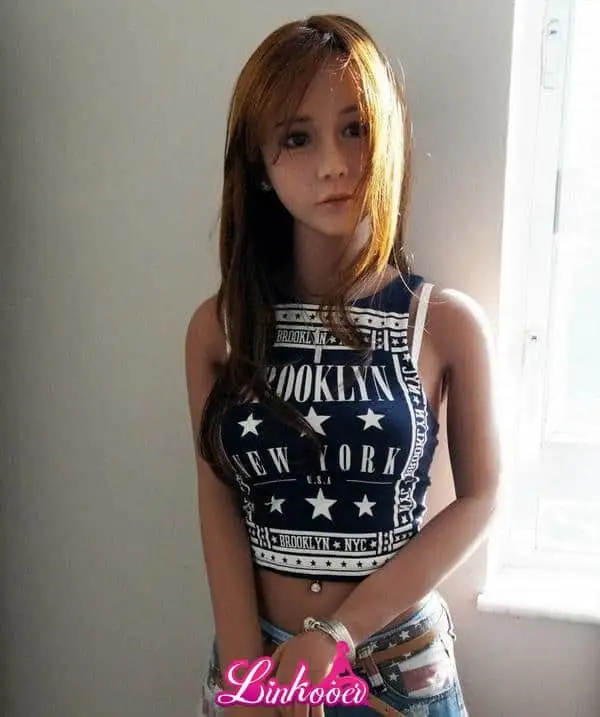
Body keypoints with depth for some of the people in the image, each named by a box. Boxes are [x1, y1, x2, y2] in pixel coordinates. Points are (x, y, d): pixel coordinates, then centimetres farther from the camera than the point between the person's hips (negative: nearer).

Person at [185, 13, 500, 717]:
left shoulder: (449, 323, -11)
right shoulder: (217, 327, -8)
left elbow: (478, 498, -8)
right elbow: (220, 504, -7)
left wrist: (338, 633, -14)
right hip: (255, 652, 1)